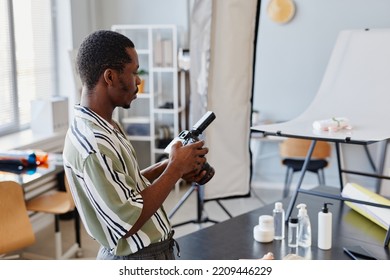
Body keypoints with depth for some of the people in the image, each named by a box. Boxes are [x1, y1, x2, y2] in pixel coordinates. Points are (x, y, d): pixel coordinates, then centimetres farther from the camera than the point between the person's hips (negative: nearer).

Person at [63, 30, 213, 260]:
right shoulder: (92, 145, -28)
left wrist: (166, 167, -3)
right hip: (138, 264, -9)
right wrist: (175, 169, -19)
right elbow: (129, 221, -27)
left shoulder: (104, 126, 2)